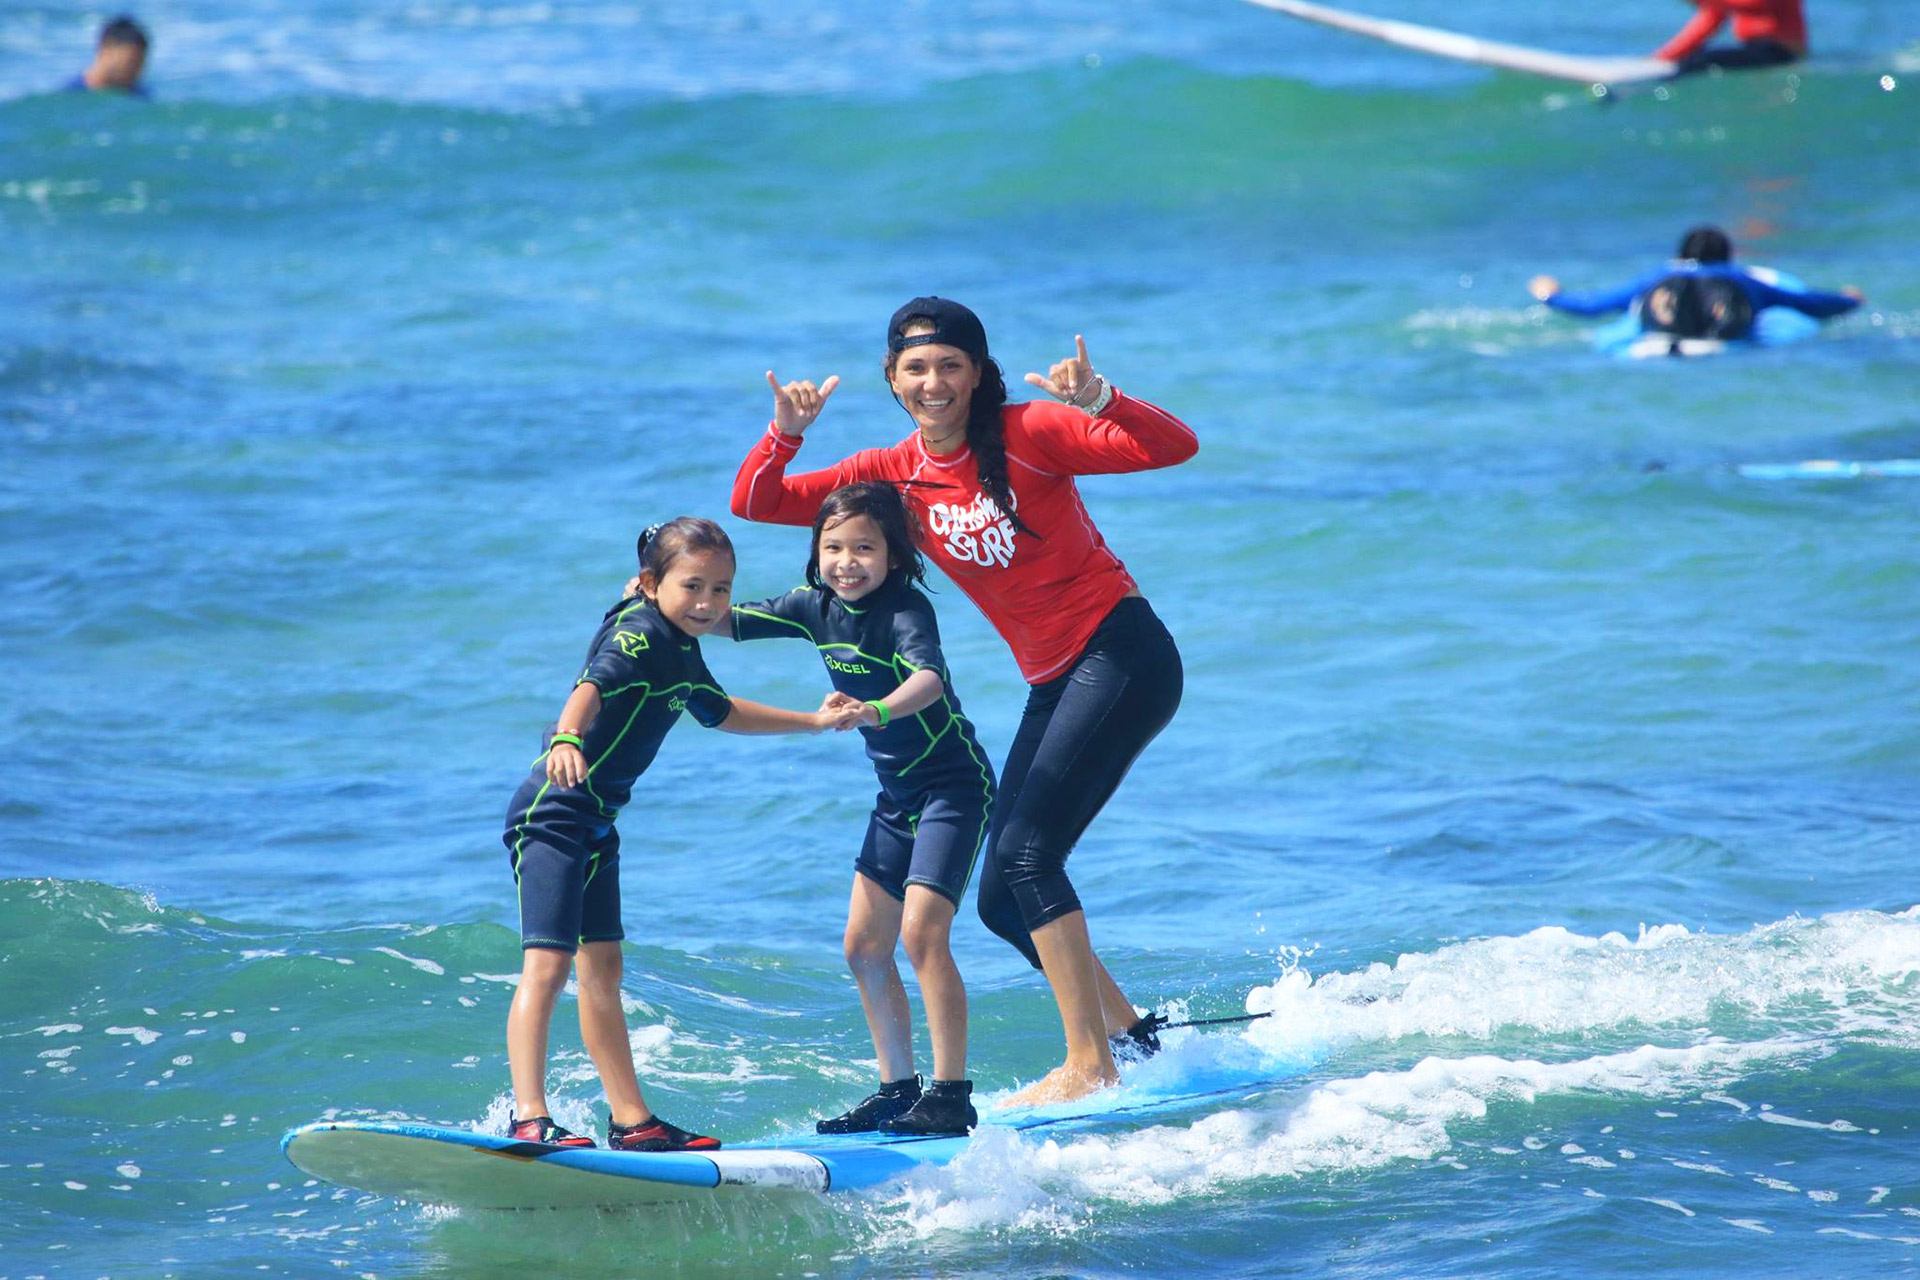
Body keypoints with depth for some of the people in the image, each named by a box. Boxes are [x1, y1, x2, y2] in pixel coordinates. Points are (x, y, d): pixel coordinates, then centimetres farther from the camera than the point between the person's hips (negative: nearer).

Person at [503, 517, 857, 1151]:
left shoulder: (682, 653, 14)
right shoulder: (637, 635, -15)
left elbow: (721, 712, 35)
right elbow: (591, 686, -36)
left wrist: (813, 722, 41)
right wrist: (567, 739, -57)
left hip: (593, 824, 10)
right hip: (552, 814, -10)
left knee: (601, 969, 16)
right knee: (546, 962, -18)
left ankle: (631, 1120, 23)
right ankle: (528, 1117, -25)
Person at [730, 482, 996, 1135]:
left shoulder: (905, 609, -22)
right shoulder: (818, 608, 1)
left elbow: (929, 675, -41)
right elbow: (730, 620, 11)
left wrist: (879, 709, -60)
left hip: (953, 787, -9)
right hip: (897, 795, 9)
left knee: (922, 932, -19)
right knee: (864, 946, 8)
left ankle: (952, 1095, -17)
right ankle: (898, 1090, 18)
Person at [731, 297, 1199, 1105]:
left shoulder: (1027, 434, -11)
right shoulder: (894, 475, 6)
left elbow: (1175, 447, -19)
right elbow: (756, 504, 4)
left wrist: (1097, 402, -36)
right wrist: (786, 431, -14)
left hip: (1121, 655, -8)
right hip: (1053, 686, 8)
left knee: (1027, 855, -19)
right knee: (1003, 901, 6)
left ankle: (1090, 1064, -16)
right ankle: (1134, 1037, 18)